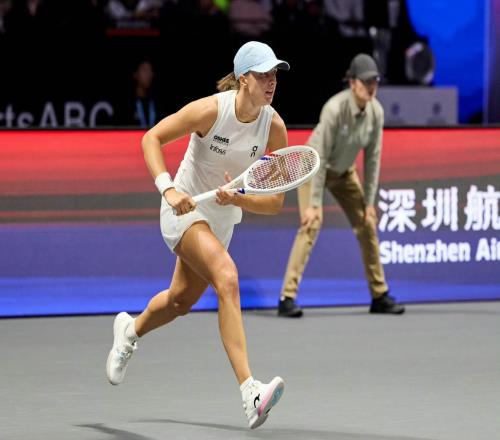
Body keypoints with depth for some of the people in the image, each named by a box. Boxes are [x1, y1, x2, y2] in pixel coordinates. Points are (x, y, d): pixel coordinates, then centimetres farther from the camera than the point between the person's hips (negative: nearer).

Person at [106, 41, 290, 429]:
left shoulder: (274, 127, -12)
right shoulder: (210, 110, -23)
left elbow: (275, 202, -9)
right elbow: (152, 138, -14)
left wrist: (236, 199, -27)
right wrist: (168, 188, -27)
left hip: (224, 218, 6)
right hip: (185, 208, -6)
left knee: (181, 300, 20)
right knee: (227, 278, -29)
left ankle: (130, 330, 56)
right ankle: (250, 392, -36)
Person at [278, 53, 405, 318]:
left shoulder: (376, 112, -15)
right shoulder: (335, 109, -32)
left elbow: (372, 158, -7)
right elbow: (320, 157, -30)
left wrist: (369, 202, -7)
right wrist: (314, 204, -29)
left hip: (345, 172, 6)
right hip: (313, 167, -6)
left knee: (367, 225, 4)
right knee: (312, 225, -21)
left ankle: (380, 296, 17)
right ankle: (288, 298, -21)